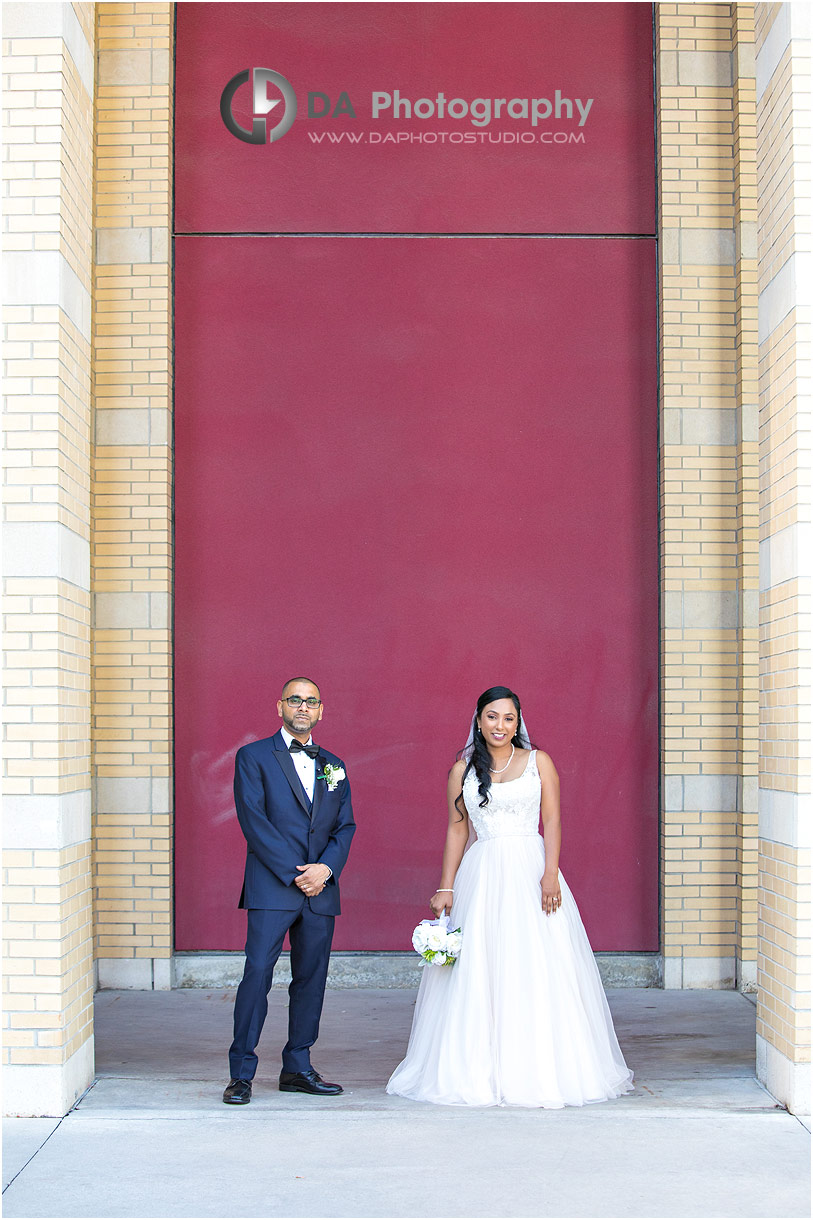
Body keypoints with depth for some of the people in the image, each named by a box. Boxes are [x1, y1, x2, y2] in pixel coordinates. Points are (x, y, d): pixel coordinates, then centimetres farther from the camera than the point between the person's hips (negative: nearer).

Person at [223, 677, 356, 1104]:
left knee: (311, 979, 7)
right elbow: (253, 820, -7)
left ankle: (297, 1068, 16)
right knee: (257, 974, -9)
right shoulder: (254, 757, 2)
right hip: (271, 888, -5)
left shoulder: (333, 766, 16)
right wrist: (293, 873, -13)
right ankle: (241, 1073, -3)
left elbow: (345, 826, 12)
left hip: (321, 891, 5)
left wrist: (326, 868, -7)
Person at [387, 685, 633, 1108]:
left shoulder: (539, 762, 6)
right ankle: (480, 1072, 6)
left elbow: (552, 821, 1)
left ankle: (542, 1071, 4)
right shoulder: (463, 770, 10)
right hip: (481, 878, 1)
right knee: (477, 974, 0)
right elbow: (457, 830, 10)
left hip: (530, 869, -1)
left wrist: (550, 874, -12)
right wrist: (445, 887, 4)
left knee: (538, 972, -3)